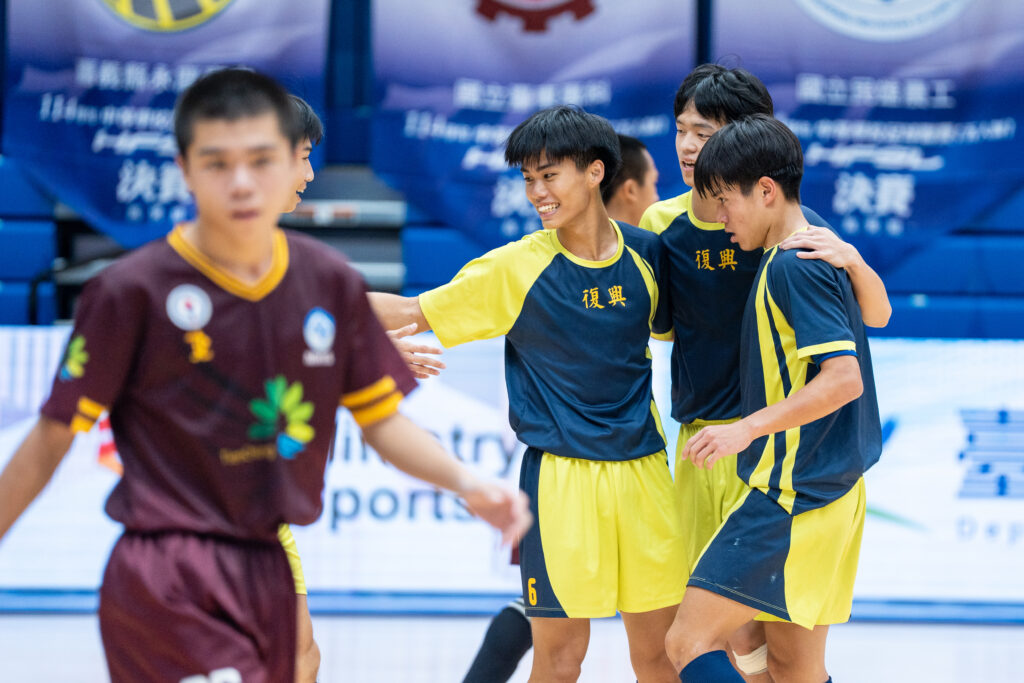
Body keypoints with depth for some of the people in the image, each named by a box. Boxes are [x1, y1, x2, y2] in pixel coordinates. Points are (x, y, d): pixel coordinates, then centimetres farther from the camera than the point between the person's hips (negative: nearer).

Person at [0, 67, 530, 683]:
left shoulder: (332, 284, 4)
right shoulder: (135, 290, -9)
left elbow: (381, 419, 11)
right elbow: (53, 438, -3)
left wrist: (466, 483, -5)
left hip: (272, 576, 6)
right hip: (167, 581, -6)